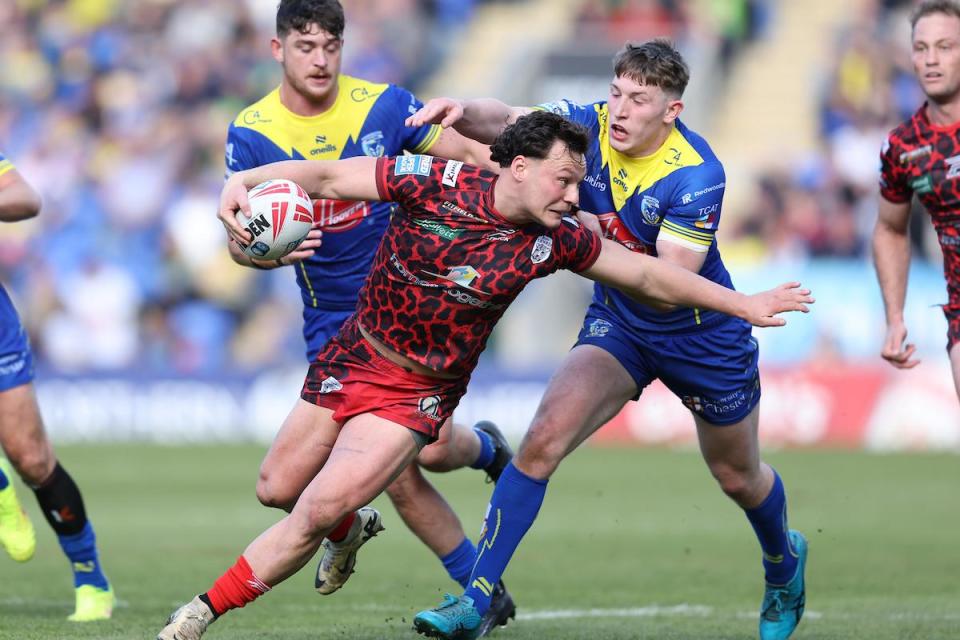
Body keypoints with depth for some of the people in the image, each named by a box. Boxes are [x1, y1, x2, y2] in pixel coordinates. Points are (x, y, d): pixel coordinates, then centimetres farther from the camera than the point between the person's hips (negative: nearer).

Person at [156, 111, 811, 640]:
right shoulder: (434, 182, -18)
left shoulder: (553, 238, -12)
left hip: (420, 395, -1)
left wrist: (746, 304, 1)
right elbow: (325, 177, -12)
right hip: (354, 356, 1)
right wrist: (244, 180, -28)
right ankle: (351, 527, 49)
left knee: (317, 511, -18)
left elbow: (647, 275, -1)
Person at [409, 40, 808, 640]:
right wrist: (465, 112, -50)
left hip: (702, 335, -3)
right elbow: (509, 123, -29)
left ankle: (784, 561, 54)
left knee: (739, 477, 19)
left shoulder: (697, 175, -29)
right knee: (544, 438, -20)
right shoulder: (591, 126, -16)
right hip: (617, 323, 3)